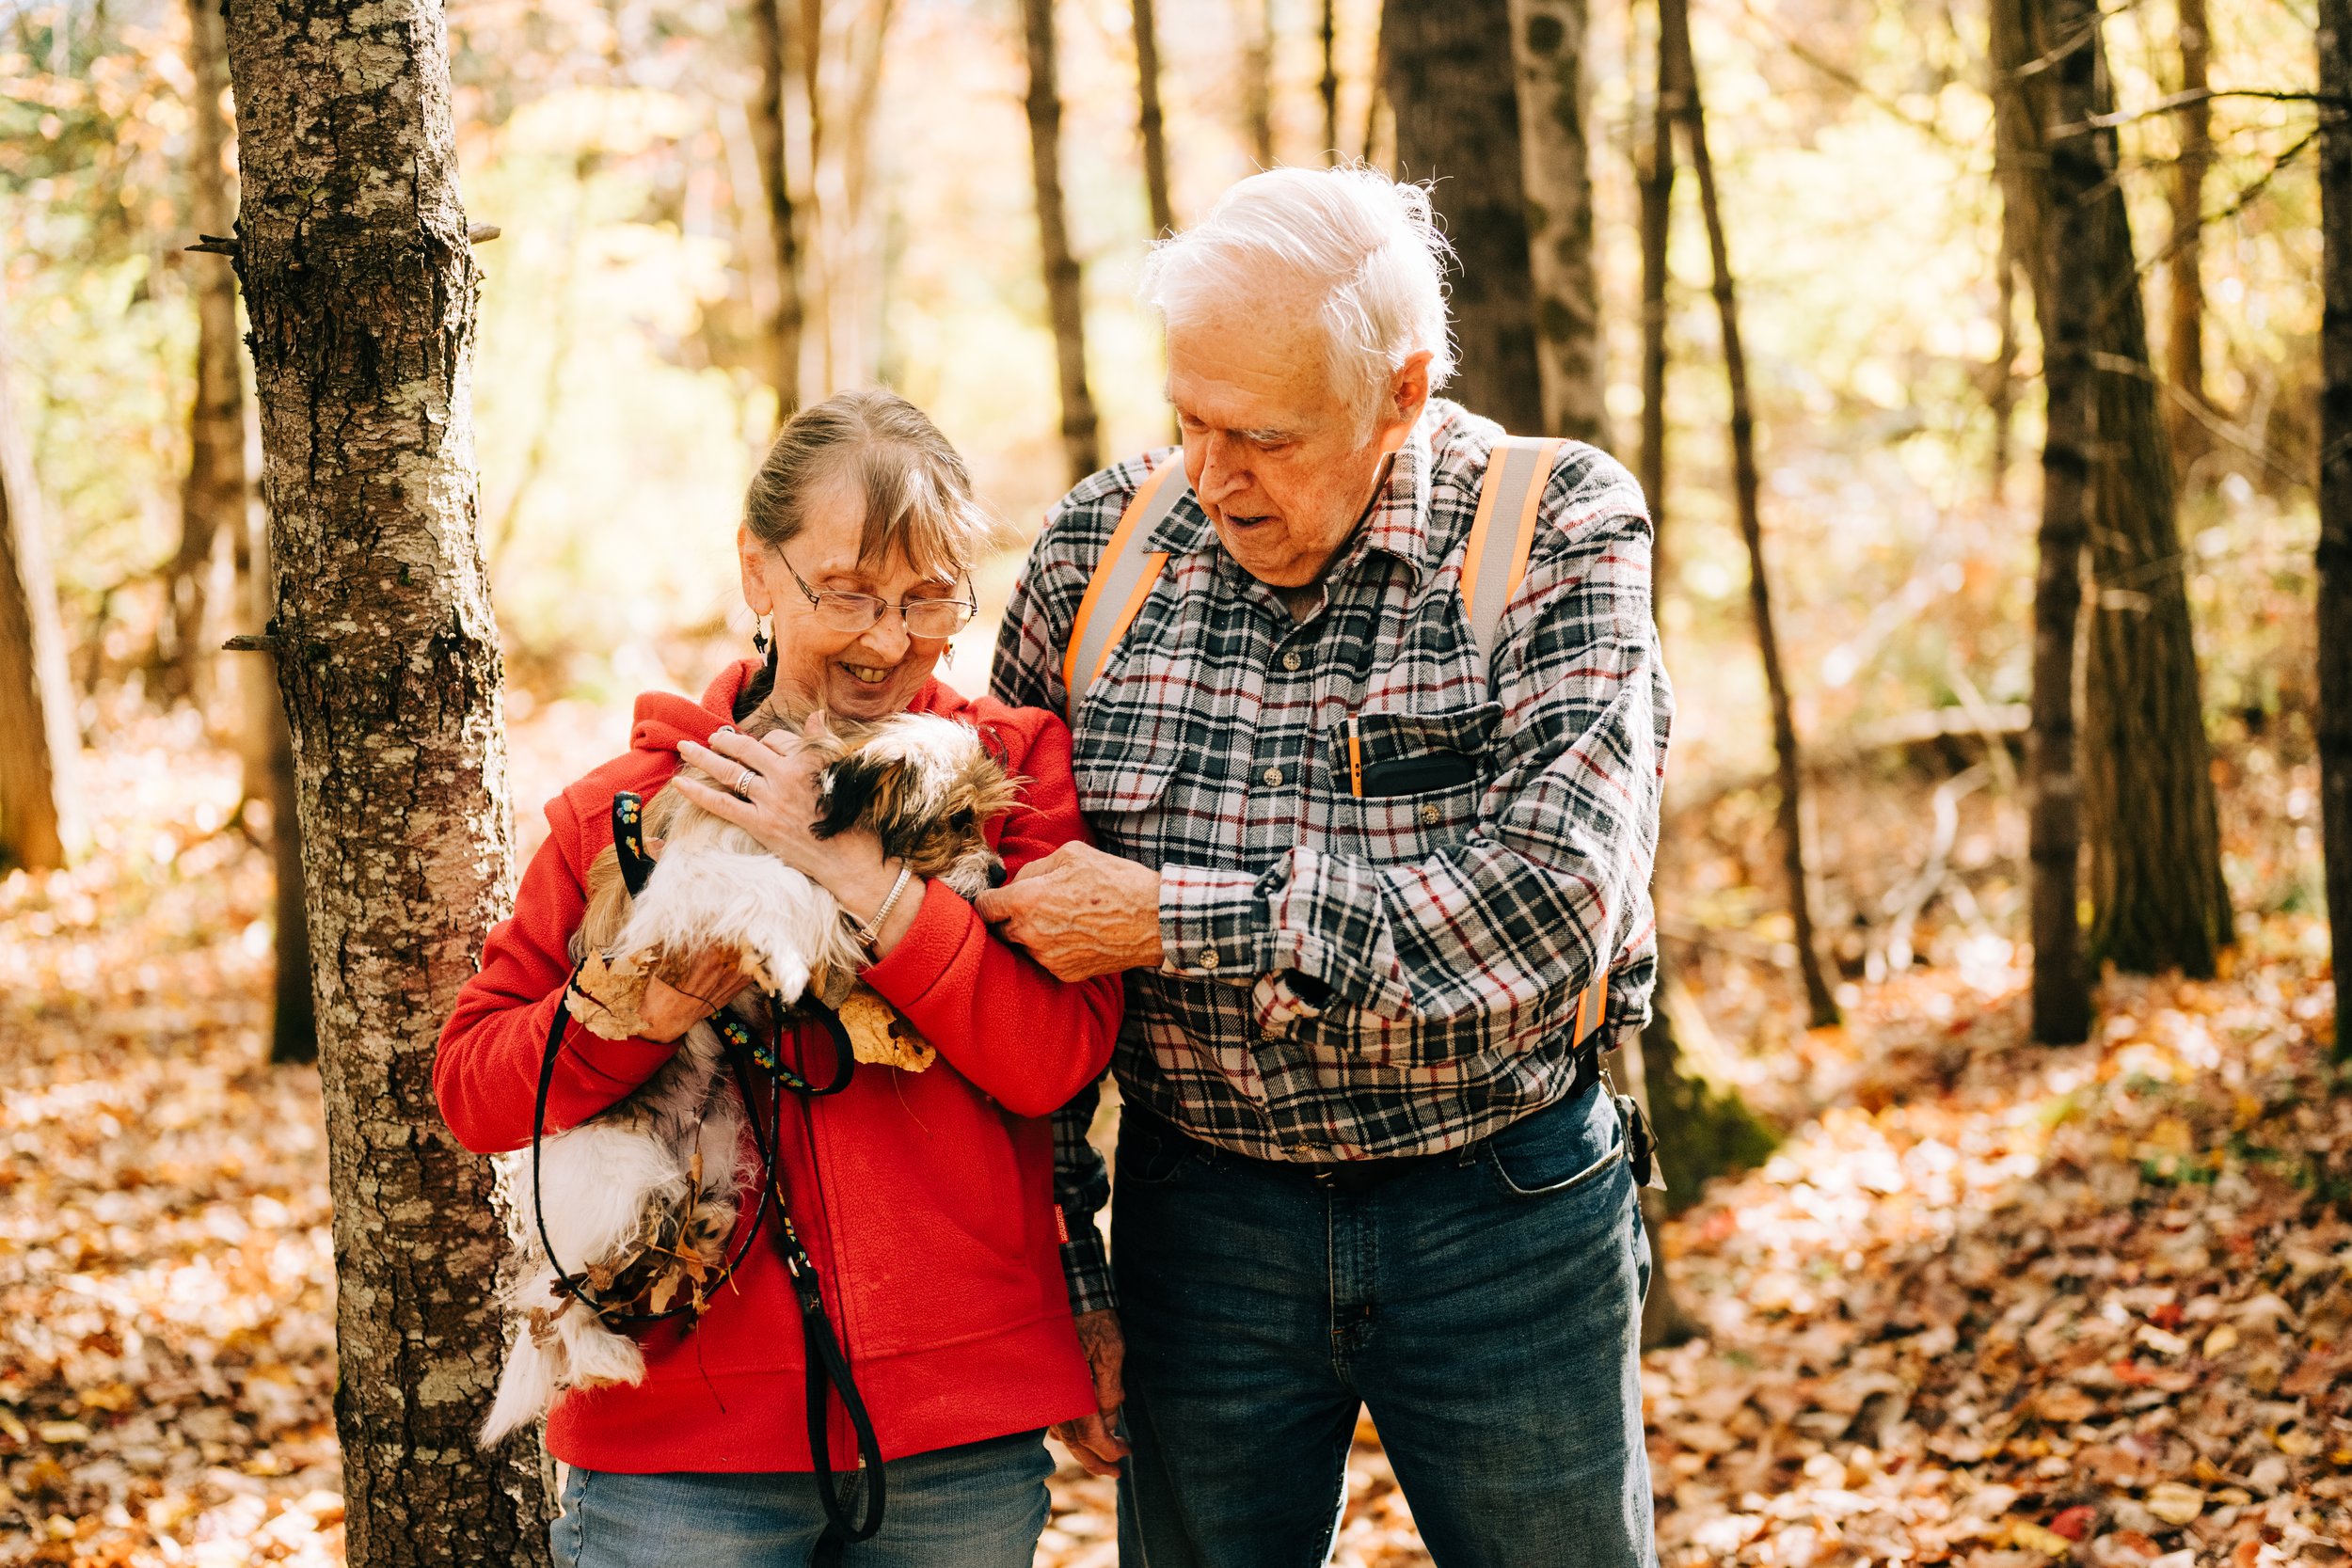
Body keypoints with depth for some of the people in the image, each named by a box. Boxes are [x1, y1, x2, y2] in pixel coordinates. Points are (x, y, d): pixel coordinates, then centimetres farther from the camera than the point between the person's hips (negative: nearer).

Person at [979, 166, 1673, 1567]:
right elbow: (1016, 948, 5)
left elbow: (1548, 904, -24)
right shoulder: (1098, 548, -3)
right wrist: (1058, 1265, 3)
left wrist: (1171, 920, -24)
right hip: (1200, 1219, 2)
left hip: (1504, 1217, -2)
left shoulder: (1562, 538, -11)